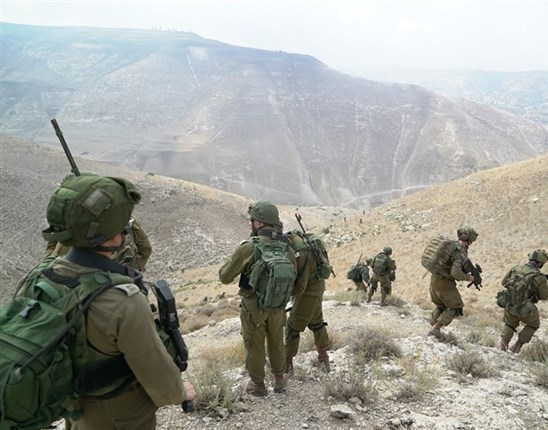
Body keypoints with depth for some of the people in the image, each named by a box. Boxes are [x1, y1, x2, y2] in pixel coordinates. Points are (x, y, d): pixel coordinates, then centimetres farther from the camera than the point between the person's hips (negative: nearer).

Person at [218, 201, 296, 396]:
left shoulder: (247, 248, -23)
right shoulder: (287, 249, -8)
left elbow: (224, 277, -14)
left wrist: (235, 258, 2)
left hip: (253, 308, -4)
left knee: (254, 347, 16)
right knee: (276, 344, 23)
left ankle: (258, 385, 31)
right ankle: (279, 380, 39)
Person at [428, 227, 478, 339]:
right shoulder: (461, 252, -21)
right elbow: (455, 272, -31)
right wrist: (468, 277, -13)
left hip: (435, 278, 8)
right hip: (445, 283, -8)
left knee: (441, 306, 27)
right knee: (456, 309, 9)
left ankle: (432, 327, 27)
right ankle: (436, 329, 2)